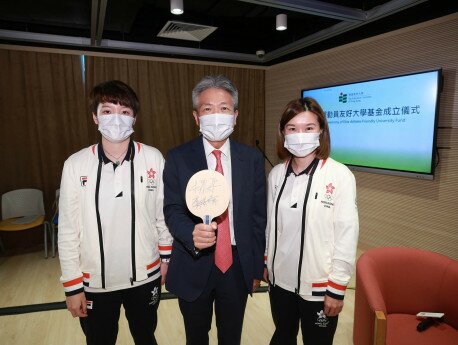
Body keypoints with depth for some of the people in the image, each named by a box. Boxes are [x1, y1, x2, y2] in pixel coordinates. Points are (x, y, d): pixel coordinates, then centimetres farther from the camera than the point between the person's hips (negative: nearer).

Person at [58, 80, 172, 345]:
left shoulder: (153, 159, -10)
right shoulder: (76, 164, -10)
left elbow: (163, 214, -1)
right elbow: (68, 230, -5)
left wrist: (166, 257, 5)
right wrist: (72, 285, -2)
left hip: (145, 276, 0)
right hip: (94, 282, 1)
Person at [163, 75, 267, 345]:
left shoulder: (252, 159, -3)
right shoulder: (178, 158, -7)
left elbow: (259, 216, -1)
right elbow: (172, 209, -9)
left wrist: (257, 268, 3)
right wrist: (192, 233, -31)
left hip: (237, 265, 1)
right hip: (194, 266, -1)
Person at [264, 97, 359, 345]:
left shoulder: (340, 175, -16)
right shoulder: (277, 174, -3)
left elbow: (347, 235, -13)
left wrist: (337, 289, -10)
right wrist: (264, 263, 12)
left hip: (318, 286, -4)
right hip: (280, 280, 4)